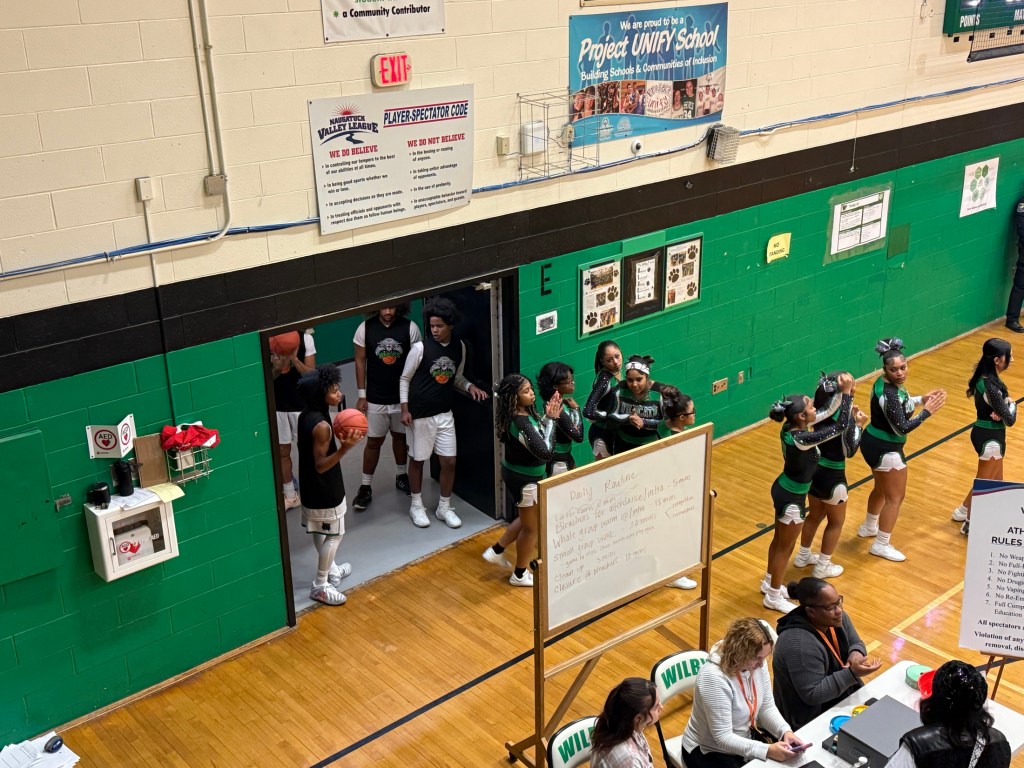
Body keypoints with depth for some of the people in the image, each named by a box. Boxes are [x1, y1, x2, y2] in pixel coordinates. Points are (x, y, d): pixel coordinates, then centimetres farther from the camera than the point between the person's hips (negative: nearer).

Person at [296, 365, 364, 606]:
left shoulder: (306, 415, -2)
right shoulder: (321, 426, -30)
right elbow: (321, 465, -28)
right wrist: (344, 448, -41)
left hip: (311, 487, 9)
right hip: (325, 491, -9)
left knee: (320, 531, 25)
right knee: (334, 535, 6)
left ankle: (330, 569, 45)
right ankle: (320, 586, 15)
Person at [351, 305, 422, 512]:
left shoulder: (410, 327, -11)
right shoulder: (365, 328, -10)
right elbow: (360, 362, -3)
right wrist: (361, 395, -4)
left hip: (403, 396, 1)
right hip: (375, 398, -1)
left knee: (400, 436, 18)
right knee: (374, 441, 5)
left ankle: (401, 475, 38)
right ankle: (365, 487, 16)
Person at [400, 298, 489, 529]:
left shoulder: (459, 347, -1)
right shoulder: (420, 348, -14)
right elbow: (405, 379, -5)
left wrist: (470, 386, -6)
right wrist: (405, 409, -10)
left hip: (444, 414, 4)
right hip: (420, 414, -4)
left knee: (449, 461, 5)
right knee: (417, 460, 9)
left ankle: (444, 507, 23)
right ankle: (416, 505, 27)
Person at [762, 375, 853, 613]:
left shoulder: (790, 428, -9)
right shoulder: (801, 439, -34)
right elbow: (840, 427, -32)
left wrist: (841, 393, -5)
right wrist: (846, 392, -28)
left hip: (783, 489, 9)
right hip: (791, 498, -9)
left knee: (779, 540, 26)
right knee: (785, 547, 10)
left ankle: (769, 582, 46)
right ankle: (773, 597, 27)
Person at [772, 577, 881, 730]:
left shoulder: (837, 619, -7)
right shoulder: (800, 644, -32)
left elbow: (856, 643, 9)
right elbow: (812, 695, -29)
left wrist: (857, 653, -16)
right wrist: (852, 673, -31)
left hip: (842, 694, 8)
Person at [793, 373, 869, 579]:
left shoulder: (822, 408, -6)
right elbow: (850, 450, -18)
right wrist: (859, 425, -9)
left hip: (813, 469, 7)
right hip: (832, 475, -7)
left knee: (814, 515, 27)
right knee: (836, 522, 16)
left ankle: (803, 556, 42)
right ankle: (823, 566, 27)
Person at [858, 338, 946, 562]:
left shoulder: (884, 382, -1)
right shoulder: (889, 393, -30)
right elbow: (902, 428, -28)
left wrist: (921, 399, 5)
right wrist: (927, 411, -22)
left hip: (873, 443, 10)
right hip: (885, 449, -10)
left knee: (882, 489, 29)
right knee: (895, 497, 6)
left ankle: (868, 527, 49)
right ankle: (881, 545, 18)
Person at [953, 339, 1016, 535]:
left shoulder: (985, 378, 0)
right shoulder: (991, 387, -30)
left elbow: (1000, 402, 5)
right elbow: (1009, 420, -22)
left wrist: (998, 412, -18)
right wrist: (1011, 404, -3)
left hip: (985, 433, 9)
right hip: (990, 438, -9)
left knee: (995, 481, 24)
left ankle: (963, 511, 40)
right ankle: (970, 523, 28)